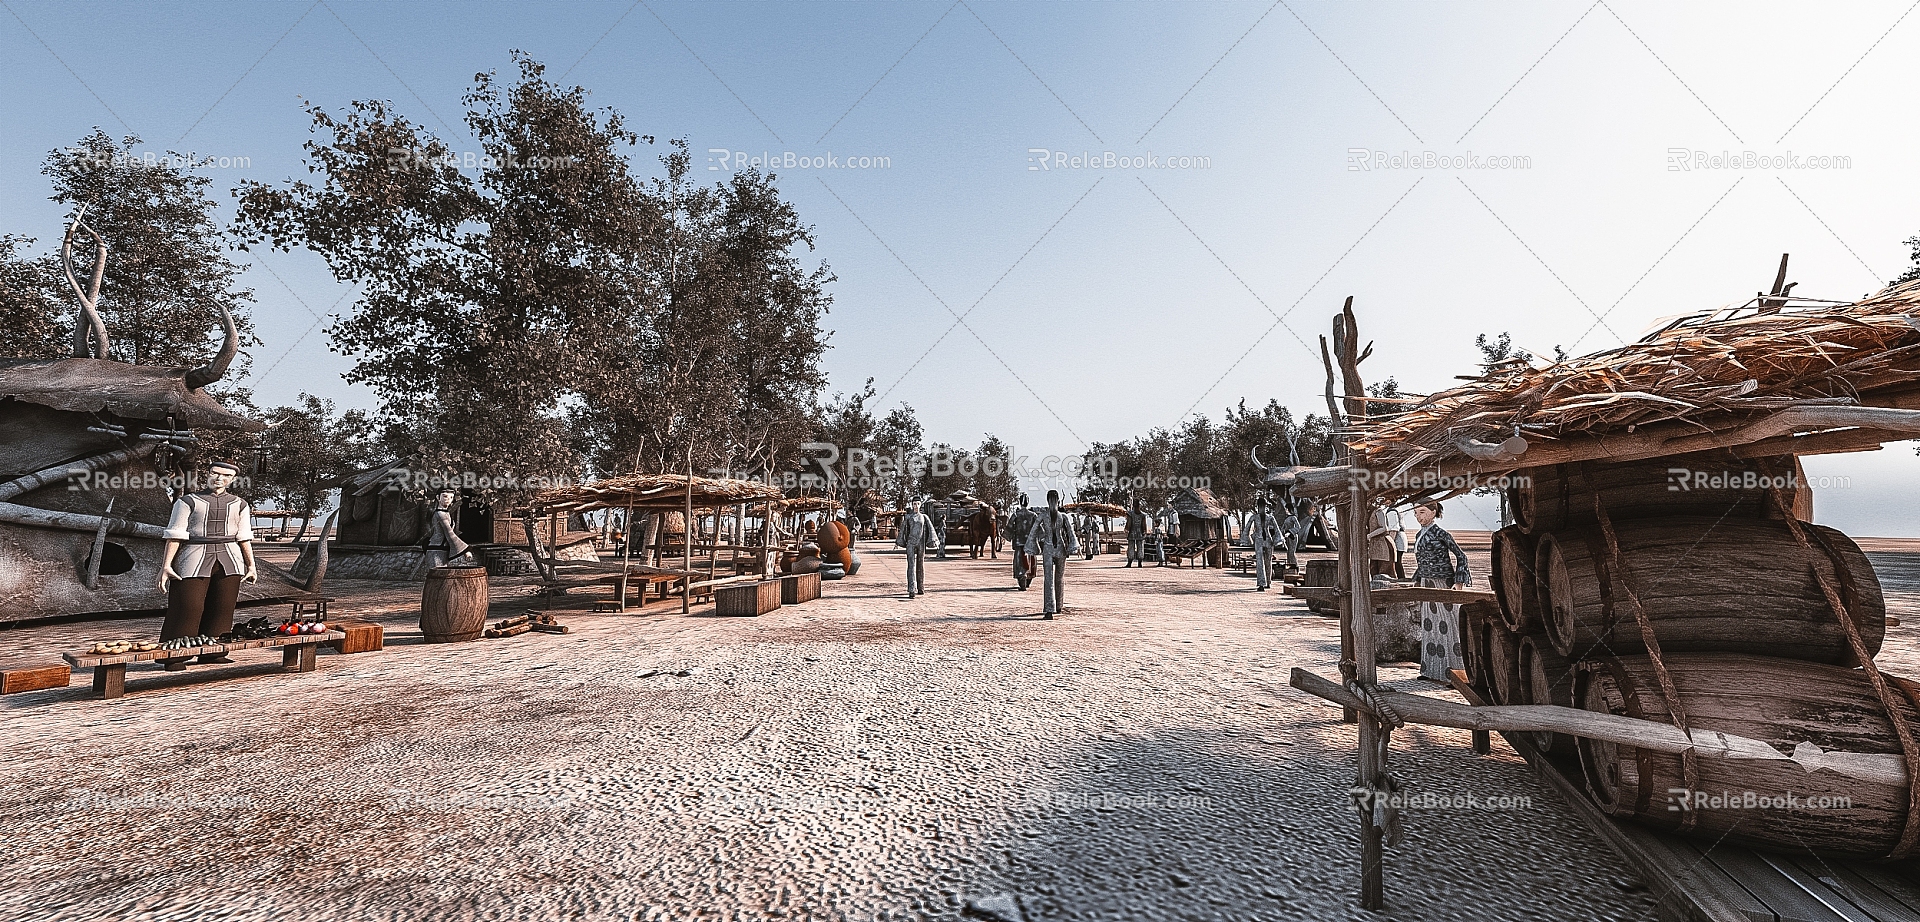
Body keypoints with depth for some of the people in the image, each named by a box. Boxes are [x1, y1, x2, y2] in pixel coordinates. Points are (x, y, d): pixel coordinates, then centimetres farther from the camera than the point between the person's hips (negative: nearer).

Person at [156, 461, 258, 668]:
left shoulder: (239, 505, 12)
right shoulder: (188, 501, 3)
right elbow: (175, 535, -1)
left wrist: (251, 566, 9)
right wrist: (166, 565, -8)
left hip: (230, 561, 3)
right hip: (195, 559, -3)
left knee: (222, 608, 4)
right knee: (188, 608, -6)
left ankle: (212, 652, 11)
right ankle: (175, 656, 3)